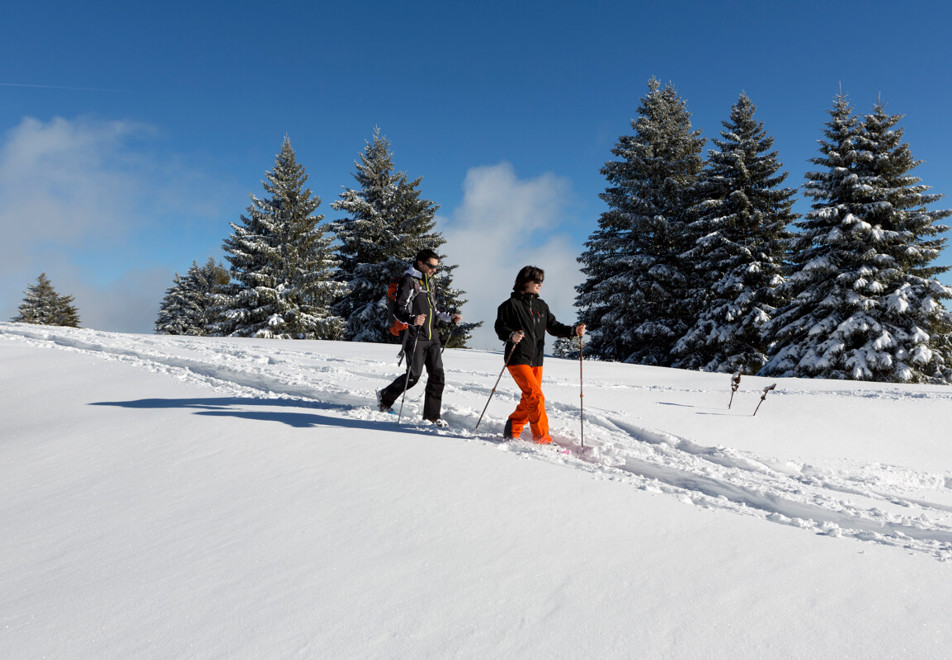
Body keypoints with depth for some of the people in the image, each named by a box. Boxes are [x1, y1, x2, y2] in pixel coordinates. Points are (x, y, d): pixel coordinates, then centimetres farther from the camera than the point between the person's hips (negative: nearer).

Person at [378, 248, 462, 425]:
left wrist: (450, 318, 15)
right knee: (414, 375, -6)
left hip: (433, 336, 7)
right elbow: (398, 311, -12)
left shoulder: (429, 282, 20)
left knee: (437, 375, 0)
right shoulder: (408, 280, -6)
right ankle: (385, 397, 18)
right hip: (416, 336, -7)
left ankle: (432, 414, 9)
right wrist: (412, 319, -31)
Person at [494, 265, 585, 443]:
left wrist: (573, 330, -1)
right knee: (536, 396, -15)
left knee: (529, 400, 10)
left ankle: (512, 430, 28)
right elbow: (500, 328, -6)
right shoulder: (511, 304, -5)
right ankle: (541, 437, -5)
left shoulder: (541, 305, 14)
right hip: (518, 359, -7)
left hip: (536, 360, 7)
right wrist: (511, 335, -27)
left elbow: (553, 326, 14)